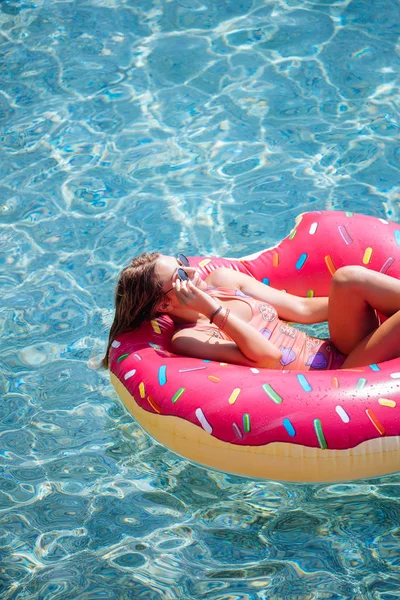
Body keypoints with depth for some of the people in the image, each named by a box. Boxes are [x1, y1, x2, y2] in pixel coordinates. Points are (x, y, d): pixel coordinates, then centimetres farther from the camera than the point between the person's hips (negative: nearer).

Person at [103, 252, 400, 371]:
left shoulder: (221, 279, 11)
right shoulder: (187, 339, -11)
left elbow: (302, 309, 14)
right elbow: (268, 357, -20)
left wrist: (354, 298, 12)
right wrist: (214, 310, -22)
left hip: (337, 352, 7)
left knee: (347, 278, -20)